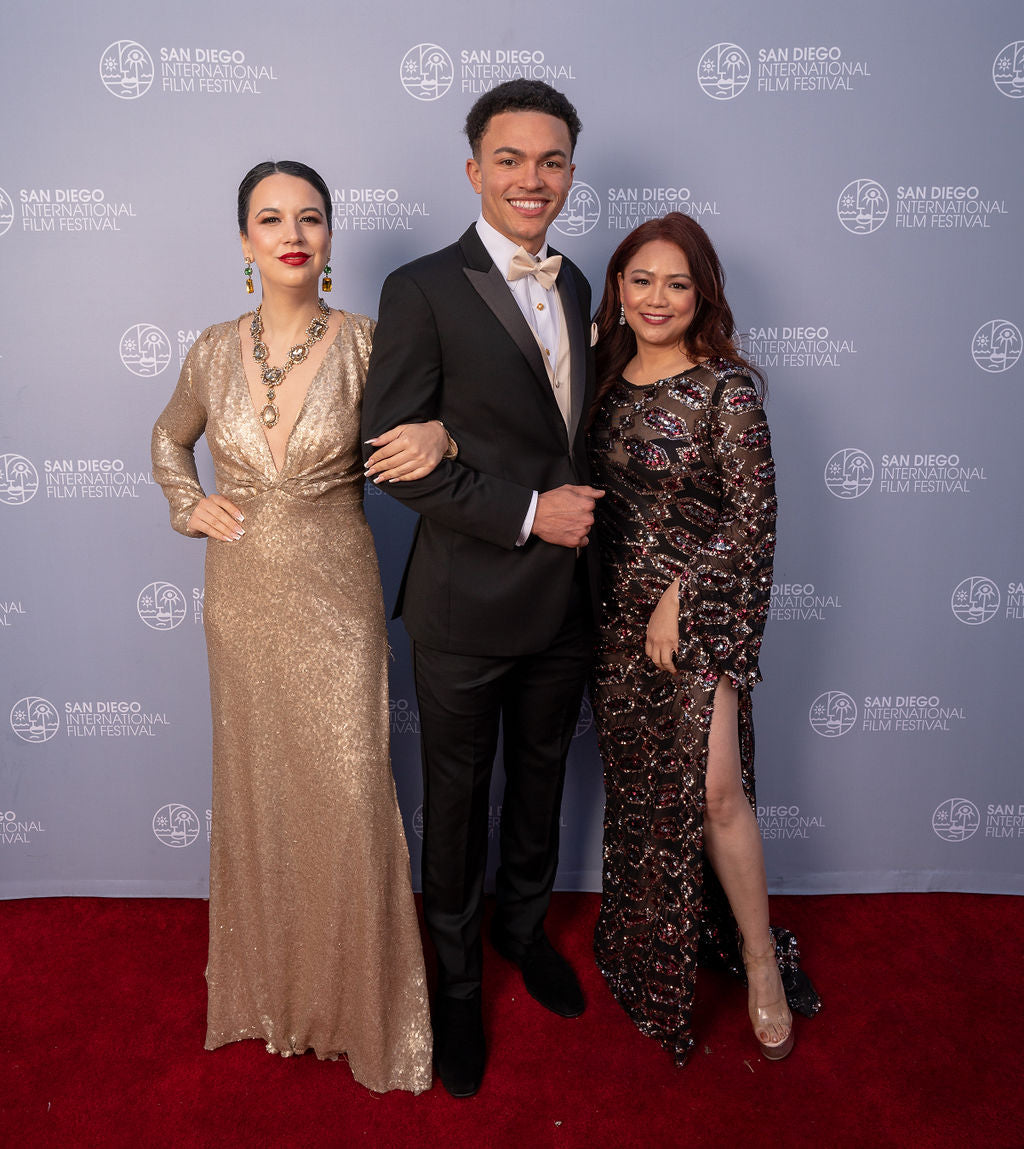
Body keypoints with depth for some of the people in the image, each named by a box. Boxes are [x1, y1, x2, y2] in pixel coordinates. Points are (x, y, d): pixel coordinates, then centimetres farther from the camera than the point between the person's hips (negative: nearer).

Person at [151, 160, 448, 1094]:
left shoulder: (365, 344, -8)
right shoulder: (214, 352, 1)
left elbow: (421, 427, 2)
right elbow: (170, 436, 20)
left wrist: (439, 436, -21)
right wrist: (188, 506, 4)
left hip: (337, 603, -2)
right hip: (243, 603, 3)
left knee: (348, 798, 3)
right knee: (257, 793, 15)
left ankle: (362, 1000, 28)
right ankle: (269, 989, 39)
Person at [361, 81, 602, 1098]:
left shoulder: (575, 285, 8)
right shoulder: (422, 290, -11)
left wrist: (579, 509, 6)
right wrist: (527, 513, -19)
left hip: (563, 596, 6)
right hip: (467, 604, -5)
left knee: (540, 777, 21)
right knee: (457, 795, 12)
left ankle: (523, 925, 47)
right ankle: (457, 974, 36)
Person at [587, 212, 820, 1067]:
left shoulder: (728, 388, -9)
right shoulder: (607, 380, 7)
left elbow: (753, 516, -11)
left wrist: (680, 598, -14)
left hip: (704, 611, -5)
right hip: (619, 612, 5)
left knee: (714, 789, -8)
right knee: (639, 784, 13)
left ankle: (762, 964, 14)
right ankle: (650, 945, 33)